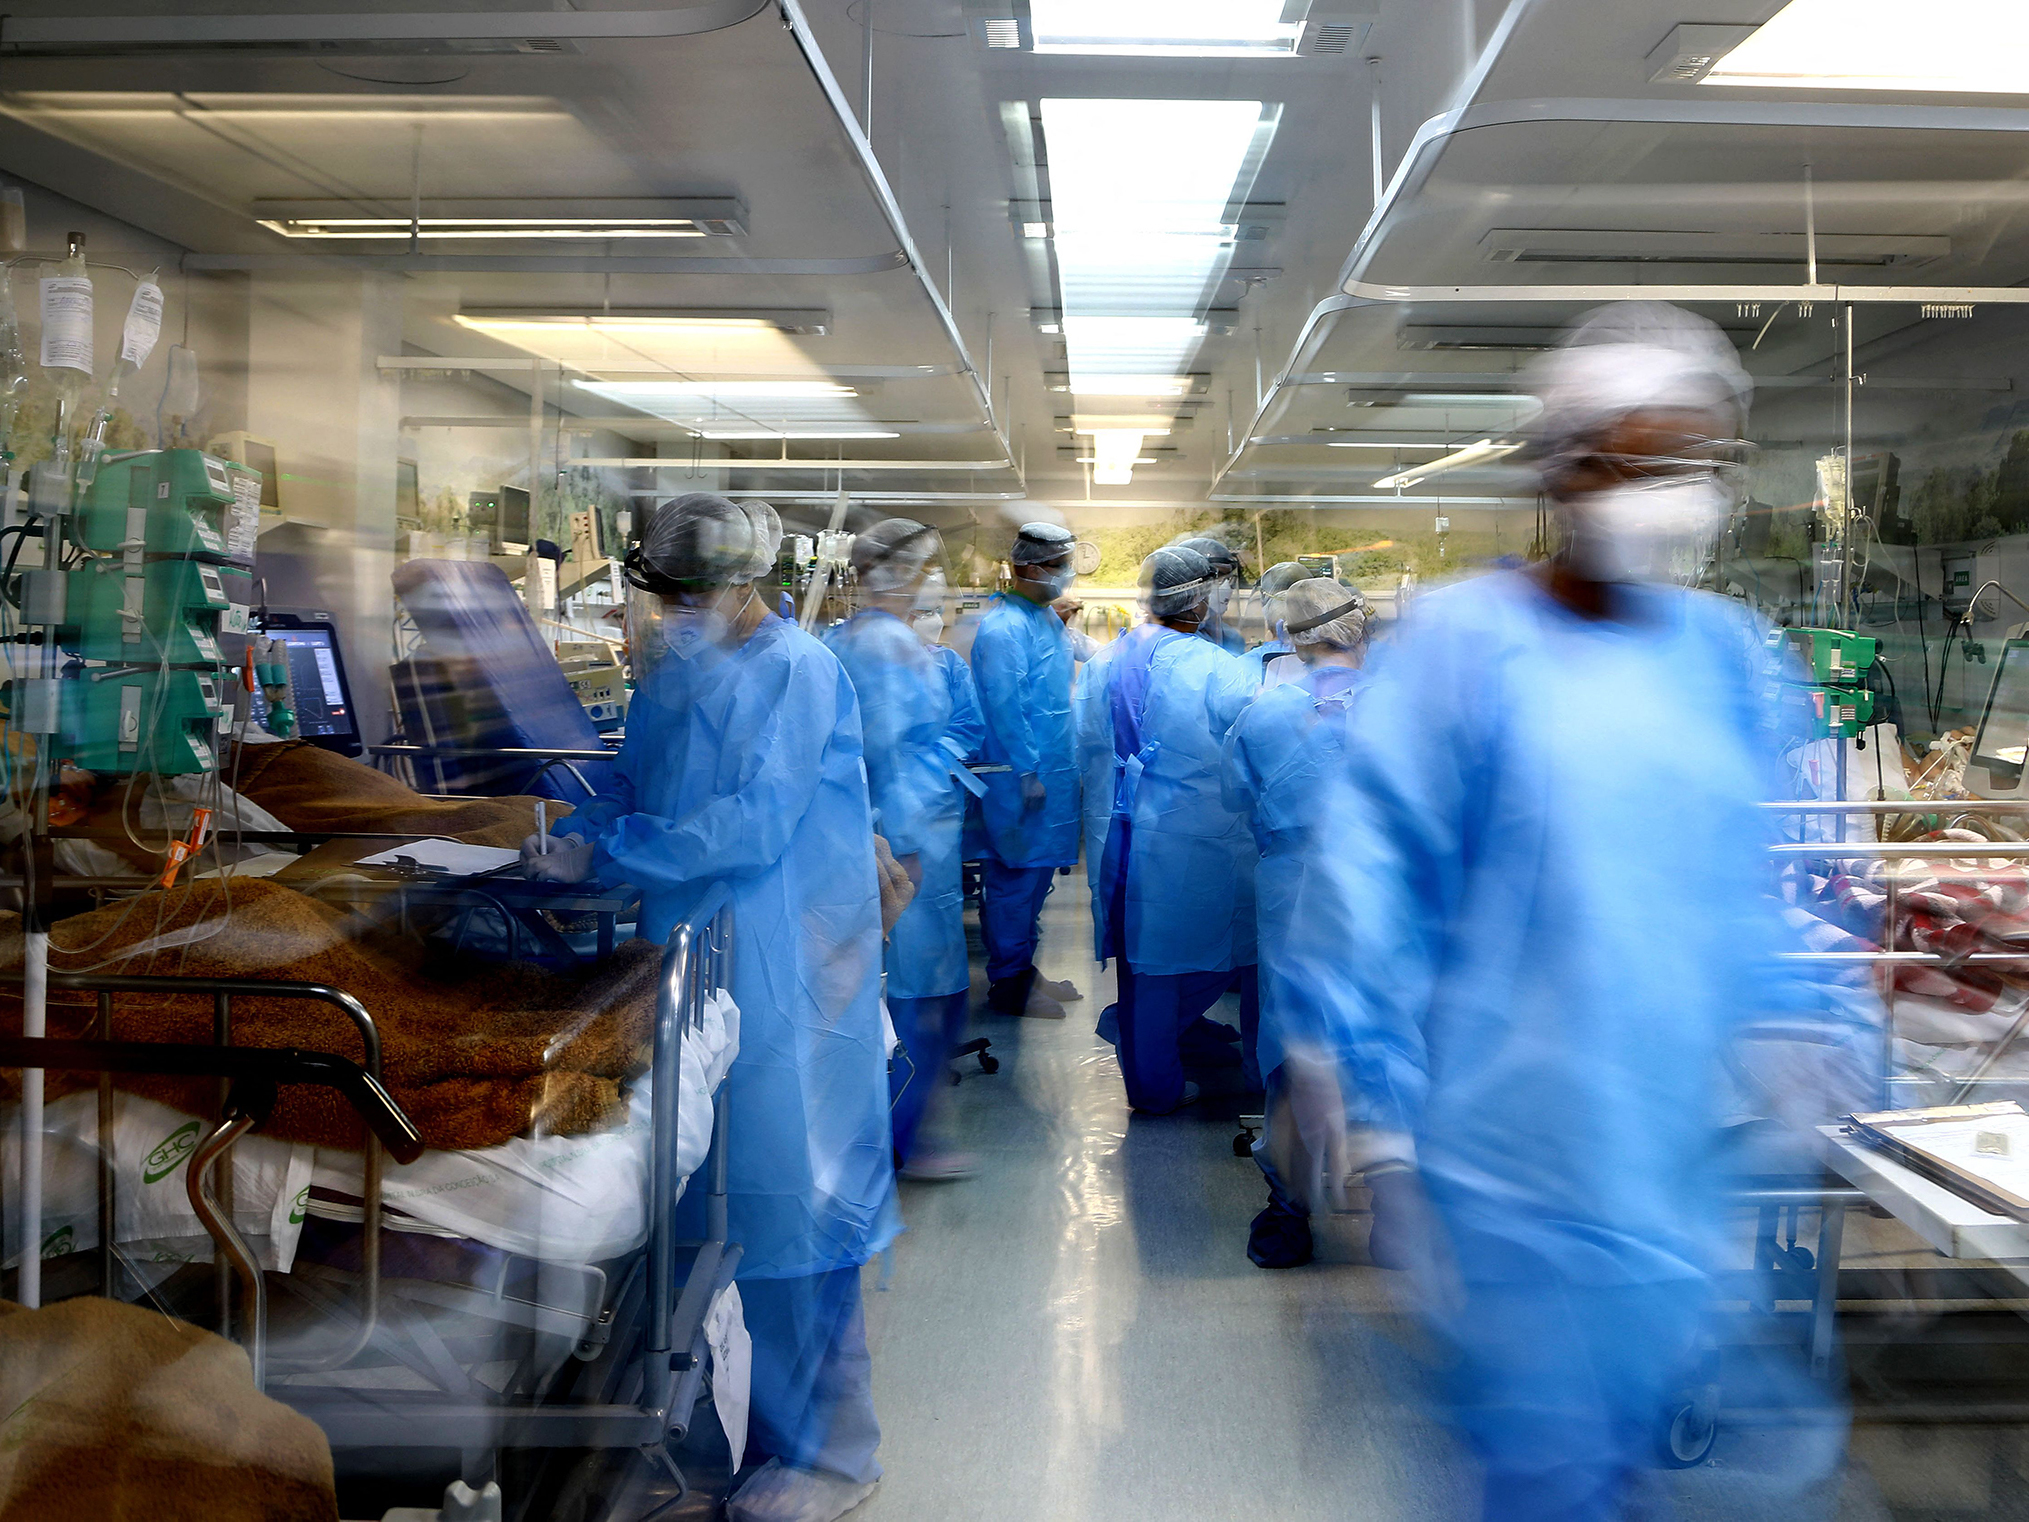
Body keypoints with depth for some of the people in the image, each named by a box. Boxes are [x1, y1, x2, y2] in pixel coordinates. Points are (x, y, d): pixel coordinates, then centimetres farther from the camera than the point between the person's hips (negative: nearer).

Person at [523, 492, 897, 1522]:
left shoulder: (796, 670, -13)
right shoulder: (669, 672, 11)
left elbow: (756, 822, -21)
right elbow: (634, 787, 18)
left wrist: (599, 851, -19)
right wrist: (572, 837, -2)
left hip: (782, 981, -7)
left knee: (782, 1194, 0)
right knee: (705, 1197, 15)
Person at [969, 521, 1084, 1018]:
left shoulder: (1049, 619, 14)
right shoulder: (1002, 627, -17)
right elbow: (1004, 706, -19)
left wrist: (1061, 767, 18)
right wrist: (1028, 773, -18)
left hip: (1052, 771, 9)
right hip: (1019, 777, -9)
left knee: (1037, 872, 16)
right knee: (1015, 878, -1)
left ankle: (1023, 970, 28)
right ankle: (1007, 985, 11)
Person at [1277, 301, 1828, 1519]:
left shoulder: (1727, 654, 5)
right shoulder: (1464, 642, -11)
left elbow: (1752, 884, 13)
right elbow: (1368, 884, -11)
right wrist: (1372, 1121, -9)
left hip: (1681, 1151, 5)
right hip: (1515, 1149, -5)